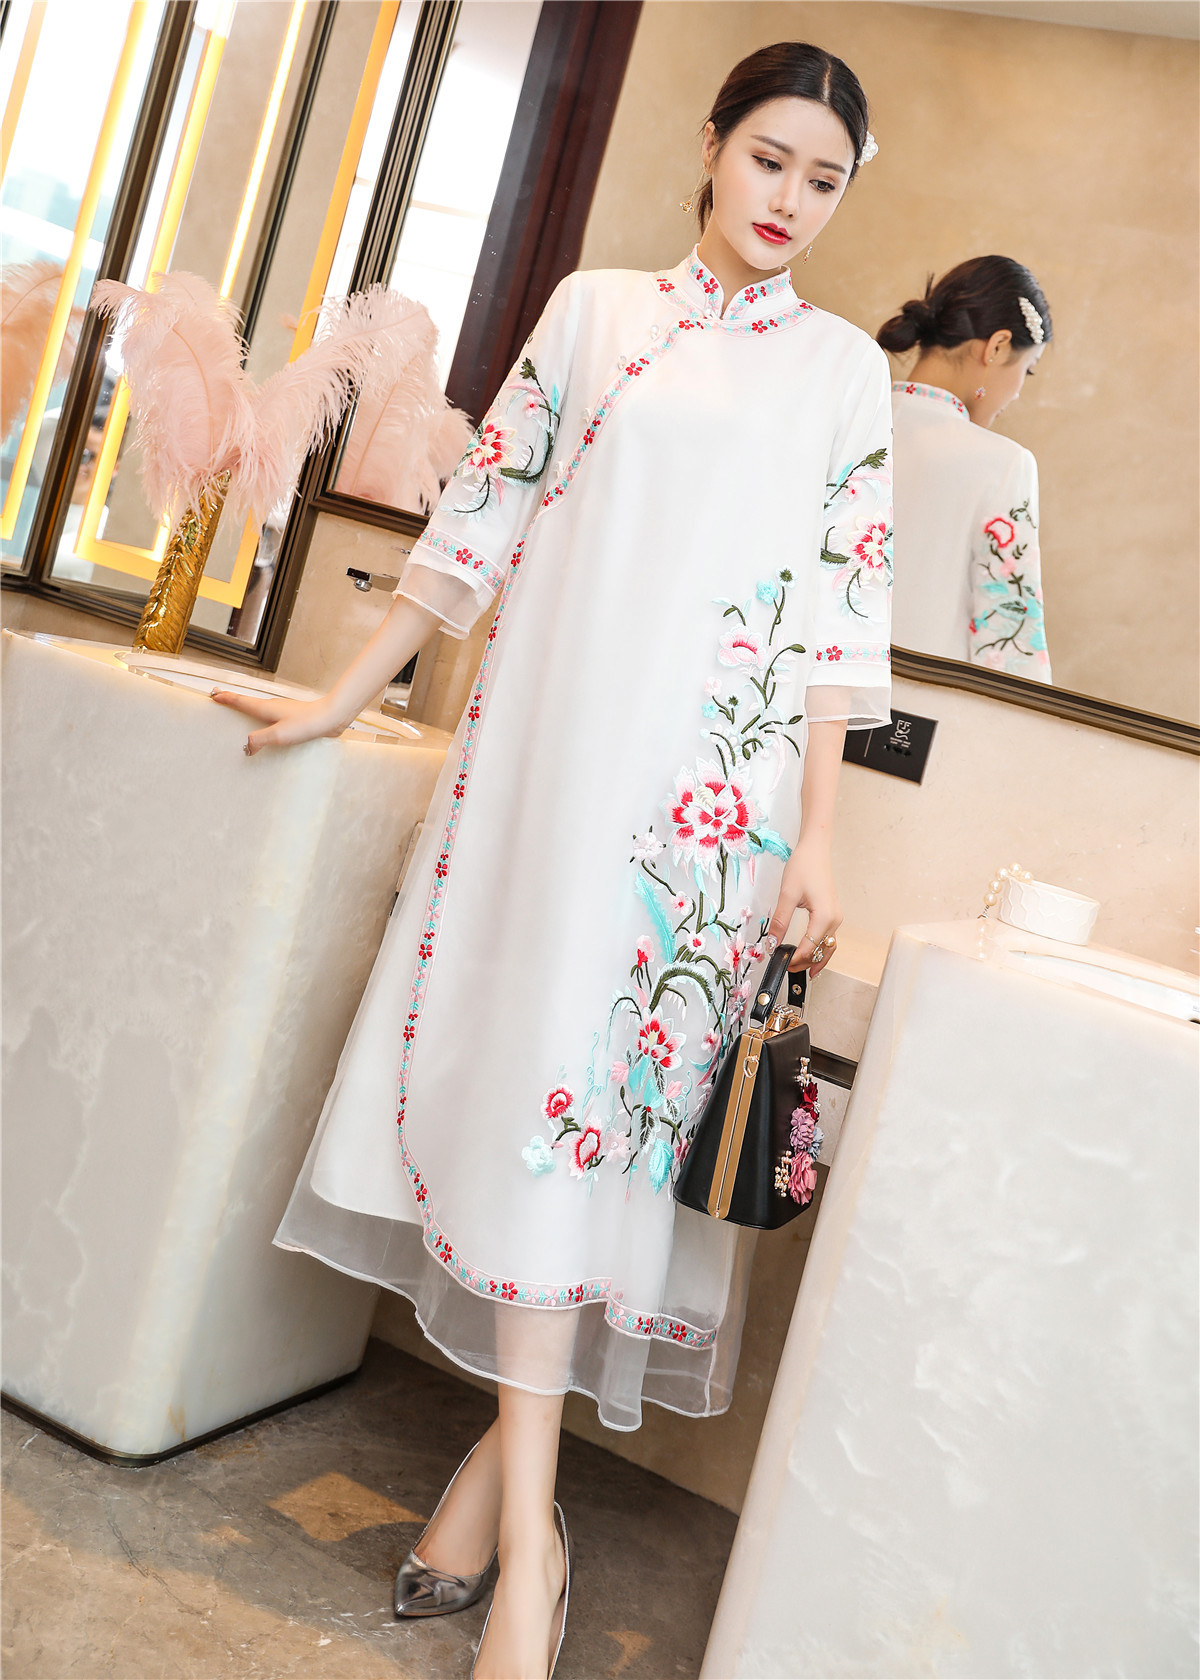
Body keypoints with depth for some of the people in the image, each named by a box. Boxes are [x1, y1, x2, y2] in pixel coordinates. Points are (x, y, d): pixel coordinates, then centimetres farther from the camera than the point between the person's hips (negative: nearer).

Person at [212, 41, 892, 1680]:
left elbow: (842, 606, 4)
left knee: (595, 1076, -7)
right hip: (547, 738, 2)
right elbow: (484, 512, 12)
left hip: (711, 779, -1)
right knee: (509, 1050, -1)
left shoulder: (843, 366, 11)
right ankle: (524, 1510, 12)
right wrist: (346, 693, 10)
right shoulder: (595, 308, 13)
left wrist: (819, 832, -4)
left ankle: (512, 1464, 2)